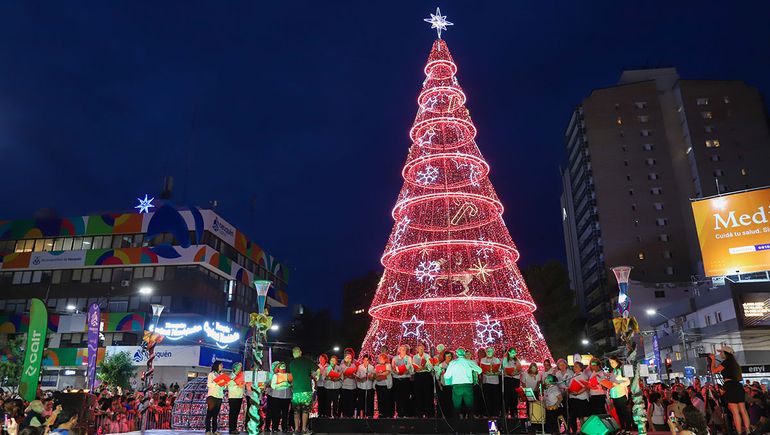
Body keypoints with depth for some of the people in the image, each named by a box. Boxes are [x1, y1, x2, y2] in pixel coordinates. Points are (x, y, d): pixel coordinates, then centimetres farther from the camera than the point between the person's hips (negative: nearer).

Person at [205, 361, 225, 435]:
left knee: (216, 414, 5)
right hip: (212, 395, -5)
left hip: (219, 396, 5)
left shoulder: (222, 375, 18)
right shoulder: (211, 374, 2)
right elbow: (209, 384, -10)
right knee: (209, 413, -5)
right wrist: (217, 383, -21)